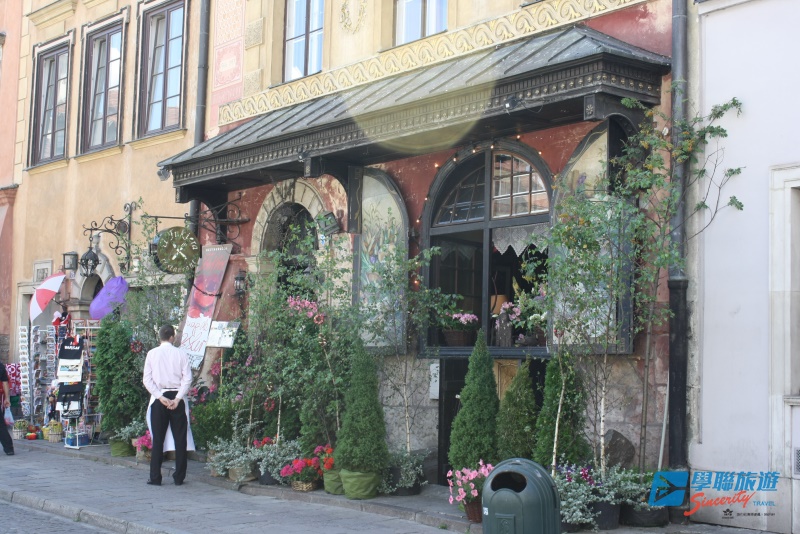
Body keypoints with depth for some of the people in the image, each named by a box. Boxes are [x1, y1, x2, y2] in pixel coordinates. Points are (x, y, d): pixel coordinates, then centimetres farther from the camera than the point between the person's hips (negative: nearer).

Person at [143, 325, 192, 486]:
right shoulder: (181, 354, -2)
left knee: (158, 439, 5)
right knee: (180, 438, 6)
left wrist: (160, 397, -6)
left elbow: (147, 379, -3)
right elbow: (187, 378, -8)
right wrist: (177, 398, -8)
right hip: (177, 396, -1)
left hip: (159, 398, 1)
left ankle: (155, 477, 4)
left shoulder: (152, 354, 1)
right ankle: (179, 477, 7)